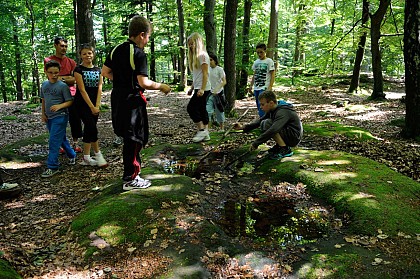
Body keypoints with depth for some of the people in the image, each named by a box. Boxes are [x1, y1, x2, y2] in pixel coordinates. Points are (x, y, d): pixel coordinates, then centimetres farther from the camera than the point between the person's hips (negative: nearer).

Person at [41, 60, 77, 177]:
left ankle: (52, 167, -4)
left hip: (60, 116, -7)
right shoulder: (44, 85, 9)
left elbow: (70, 101, -11)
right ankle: (72, 155, 37)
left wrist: (59, 106, -27)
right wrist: (43, 113, 13)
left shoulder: (62, 86, -11)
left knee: (54, 141, -9)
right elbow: (43, 100, 19)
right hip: (49, 117, 7)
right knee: (61, 139, 18)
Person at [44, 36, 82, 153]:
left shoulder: (71, 61, 13)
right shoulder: (48, 60, 4)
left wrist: (61, 79, -9)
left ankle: (75, 143, 13)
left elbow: (76, 79, 3)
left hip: (71, 94, 3)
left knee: (75, 120, 3)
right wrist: (68, 77, -5)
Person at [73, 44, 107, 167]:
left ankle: (86, 158, 11)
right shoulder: (78, 70, -5)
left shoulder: (98, 70, 10)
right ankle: (98, 155, -1)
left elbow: (99, 88, 3)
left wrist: (97, 106, -8)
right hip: (82, 104, -5)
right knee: (92, 128, -13)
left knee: (88, 129, 6)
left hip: (94, 104, 5)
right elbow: (82, 90, -11)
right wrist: (92, 107, -14)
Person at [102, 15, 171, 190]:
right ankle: (130, 179, 9)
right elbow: (144, 82, -23)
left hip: (117, 98, 8)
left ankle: (134, 165, 36)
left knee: (128, 137, 21)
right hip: (132, 101, -8)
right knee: (134, 139, 2)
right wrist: (161, 87, -10)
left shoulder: (116, 50, 8)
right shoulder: (139, 54, -17)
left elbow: (105, 72, 13)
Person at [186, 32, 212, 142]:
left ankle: (201, 130, -7)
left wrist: (202, 89, -22)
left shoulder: (202, 55, -10)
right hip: (198, 88, 10)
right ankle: (205, 134, 11)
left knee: (191, 107, -12)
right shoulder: (195, 56, 19)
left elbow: (205, 74, -16)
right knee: (201, 109, 8)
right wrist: (192, 88, 19)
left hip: (203, 88, -10)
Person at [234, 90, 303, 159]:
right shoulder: (272, 110, 2)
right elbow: (260, 120, 5)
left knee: (267, 124, -23)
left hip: (294, 137, -9)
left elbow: (273, 130, -36)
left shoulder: (282, 112, -26)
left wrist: (255, 143, -33)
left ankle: (285, 150, -17)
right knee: (263, 123, 4)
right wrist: (243, 127, -8)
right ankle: (278, 146, 8)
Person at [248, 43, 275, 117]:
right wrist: (251, 86, 14)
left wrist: (270, 87, -16)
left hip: (264, 88, -6)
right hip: (256, 88, 7)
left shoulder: (269, 61, -3)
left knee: (261, 106, -16)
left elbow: (272, 75, -7)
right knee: (259, 107, 8)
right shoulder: (256, 62, 14)